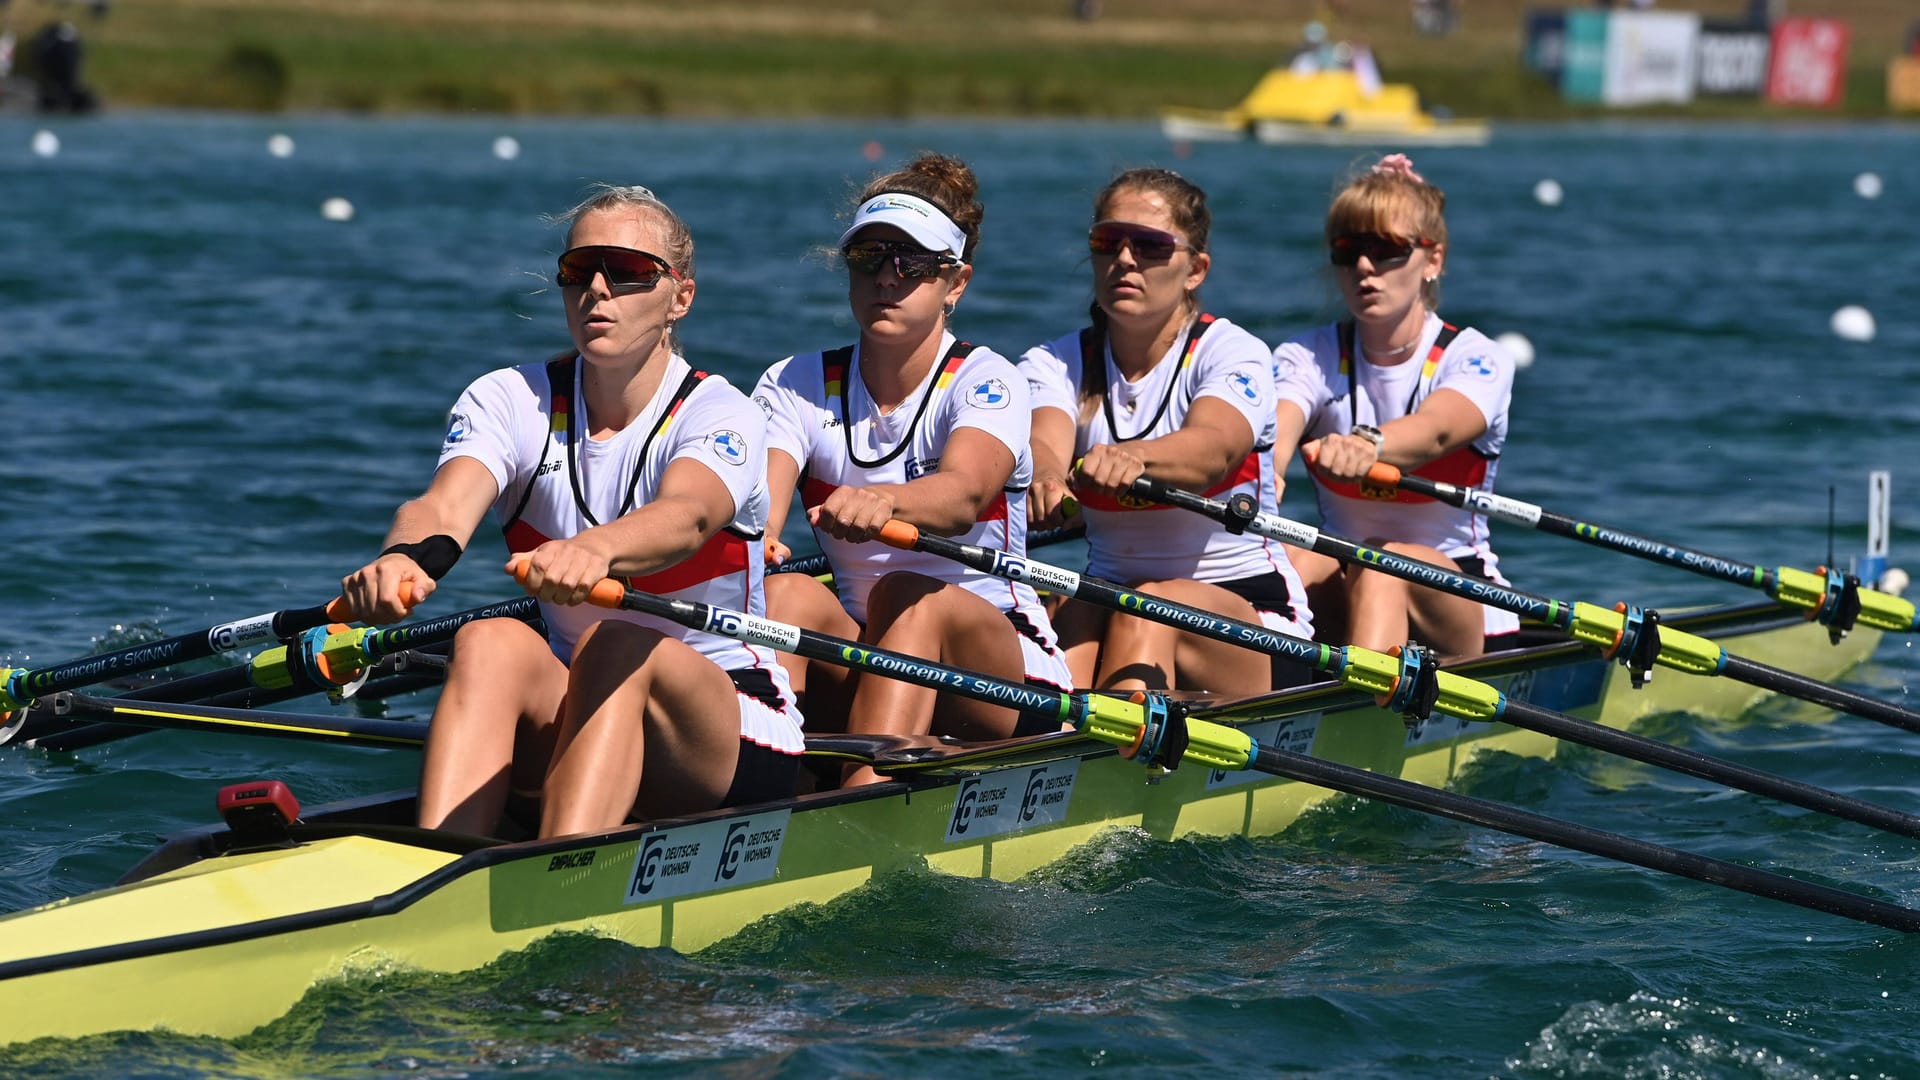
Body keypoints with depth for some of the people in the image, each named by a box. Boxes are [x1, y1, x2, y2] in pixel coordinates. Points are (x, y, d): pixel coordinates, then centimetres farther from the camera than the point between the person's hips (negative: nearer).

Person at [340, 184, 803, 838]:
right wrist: (408, 557, -47)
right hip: (574, 719, 3)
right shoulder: (511, 402, 1)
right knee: (491, 642, -28)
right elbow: (447, 502, -21)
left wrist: (594, 549, -58)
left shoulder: (718, 415, -10)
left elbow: (686, 516, -34)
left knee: (614, 647, -33)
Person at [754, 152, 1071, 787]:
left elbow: (962, 495, -30)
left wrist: (880, 502, -54)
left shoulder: (986, 382, -8)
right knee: (786, 592, -25)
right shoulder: (796, 386, 4)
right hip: (859, 656, 3)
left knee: (908, 595, -33)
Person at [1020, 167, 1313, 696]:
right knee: (1075, 614, -31)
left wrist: (1132, 457, -53)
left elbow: (1211, 448, -29)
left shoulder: (1233, 354, -6)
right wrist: (1044, 475, -46)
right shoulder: (1055, 363, 5)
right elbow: (1043, 442, -19)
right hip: (1108, 595, 2)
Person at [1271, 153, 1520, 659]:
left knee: (1386, 564, -35)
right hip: (1340, 593, 3)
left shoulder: (1477, 360, -7)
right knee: (1288, 561, -29)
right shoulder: (1308, 357, 1)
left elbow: (1434, 430, -32)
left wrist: (1366, 445, -56)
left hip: (1462, 606, -3)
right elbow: (1279, 426, -23)